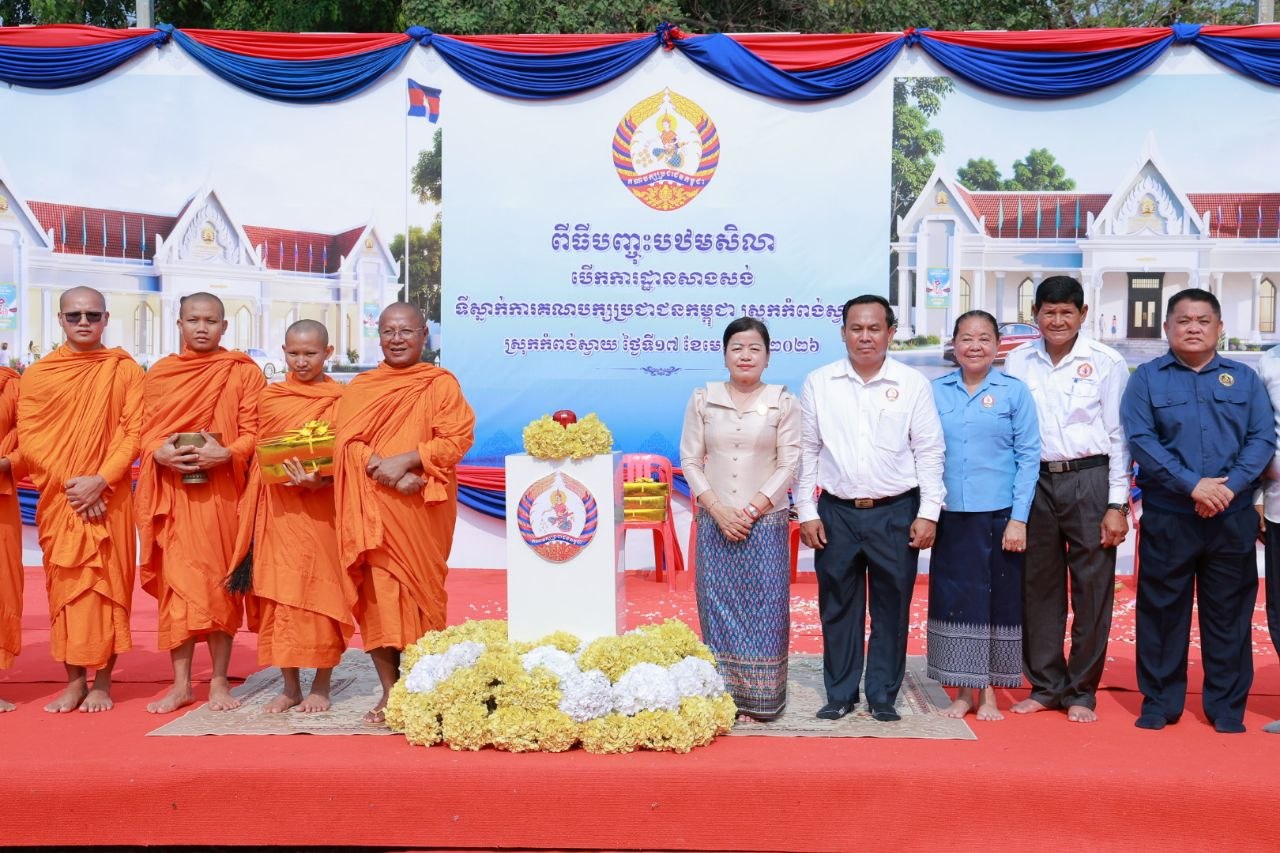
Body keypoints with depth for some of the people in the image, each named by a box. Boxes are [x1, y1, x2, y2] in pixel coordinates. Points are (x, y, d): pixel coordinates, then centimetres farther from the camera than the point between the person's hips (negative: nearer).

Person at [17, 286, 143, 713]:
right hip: (58, 498, 2)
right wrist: (68, 483, -12)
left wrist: (100, 480, -14)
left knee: (108, 583, 0)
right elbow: (29, 438, 1)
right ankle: (74, 681, 11)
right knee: (63, 585, 4)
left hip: (109, 497, -1)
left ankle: (102, 682, 7)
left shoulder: (125, 369, 4)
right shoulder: (38, 374, 7)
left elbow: (134, 431, -2)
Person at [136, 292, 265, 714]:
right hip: (172, 492, 2)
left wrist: (225, 453, -19)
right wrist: (160, 451, -11)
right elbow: (146, 431, 10)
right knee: (176, 581, 1)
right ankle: (181, 683, 7)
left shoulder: (244, 372, 4)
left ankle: (219, 681, 10)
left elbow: (253, 433, -1)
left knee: (220, 581, 2)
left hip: (222, 489, -2)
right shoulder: (158, 373, 12)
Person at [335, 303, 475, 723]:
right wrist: (383, 469, -15)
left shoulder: (441, 383, 6)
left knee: (420, 591, 0)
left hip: (423, 508, -2)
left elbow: (458, 438, -5)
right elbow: (347, 441, 2)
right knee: (377, 594, -2)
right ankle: (389, 691, 7)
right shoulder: (359, 387, 14)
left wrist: (408, 460, -16)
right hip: (373, 506, 2)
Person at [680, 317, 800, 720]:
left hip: (766, 523, -1)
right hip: (715, 523, 1)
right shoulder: (703, 400, 5)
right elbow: (690, 460, 3)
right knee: (717, 607, 4)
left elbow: (790, 463, -2)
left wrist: (752, 511, -11)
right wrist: (719, 510, -9)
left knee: (764, 608, 2)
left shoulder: (784, 403, 2)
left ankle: (761, 697, 13)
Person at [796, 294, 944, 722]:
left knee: (891, 608, 6)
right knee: (838, 607, 8)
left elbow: (929, 451, 2)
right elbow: (806, 451, 5)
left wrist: (928, 513, -4)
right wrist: (806, 512, 1)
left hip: (896, 513, -1)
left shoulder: (913, 384, 1)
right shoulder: (819, 383, 3)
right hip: (836, 513, 1)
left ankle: (884, 695, 20)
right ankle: (840, 694, 21)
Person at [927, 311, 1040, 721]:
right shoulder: (936, 392, 4)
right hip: (951, 517, 2)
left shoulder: (1014, 392, -2)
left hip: (999, 516, -2)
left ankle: (989, 691, 20)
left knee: (1000, 600, 6)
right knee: (953, 599, 6)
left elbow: (1029, 456, -3)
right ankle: (963, 691, 19)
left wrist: (1019, 518, -8)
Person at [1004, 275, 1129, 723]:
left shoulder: (1106, 363, -1)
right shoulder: (1018, 362, 6)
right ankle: (1046, 686, 22)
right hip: (1035, 482, 3)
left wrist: (1117, 505, -4)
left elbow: (1118, 436, -1)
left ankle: (1082, 691, 17)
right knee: (1038, 588, 9)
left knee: (1092, 589, 3)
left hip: (1089, 480, -2)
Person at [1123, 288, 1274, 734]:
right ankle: (1159, 702, 16)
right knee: (1162, 610, 5)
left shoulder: (1244, 378, 9)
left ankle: (1227, 706, 20)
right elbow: (1141, 440, -8)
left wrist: (1230, 486, -14)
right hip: (1166, 517, -1)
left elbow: (1264, 437, 1)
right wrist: (1192, 484, -17)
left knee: (1229, 612, 8)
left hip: (1233, 518, 2)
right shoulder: (1147, 378, 2)